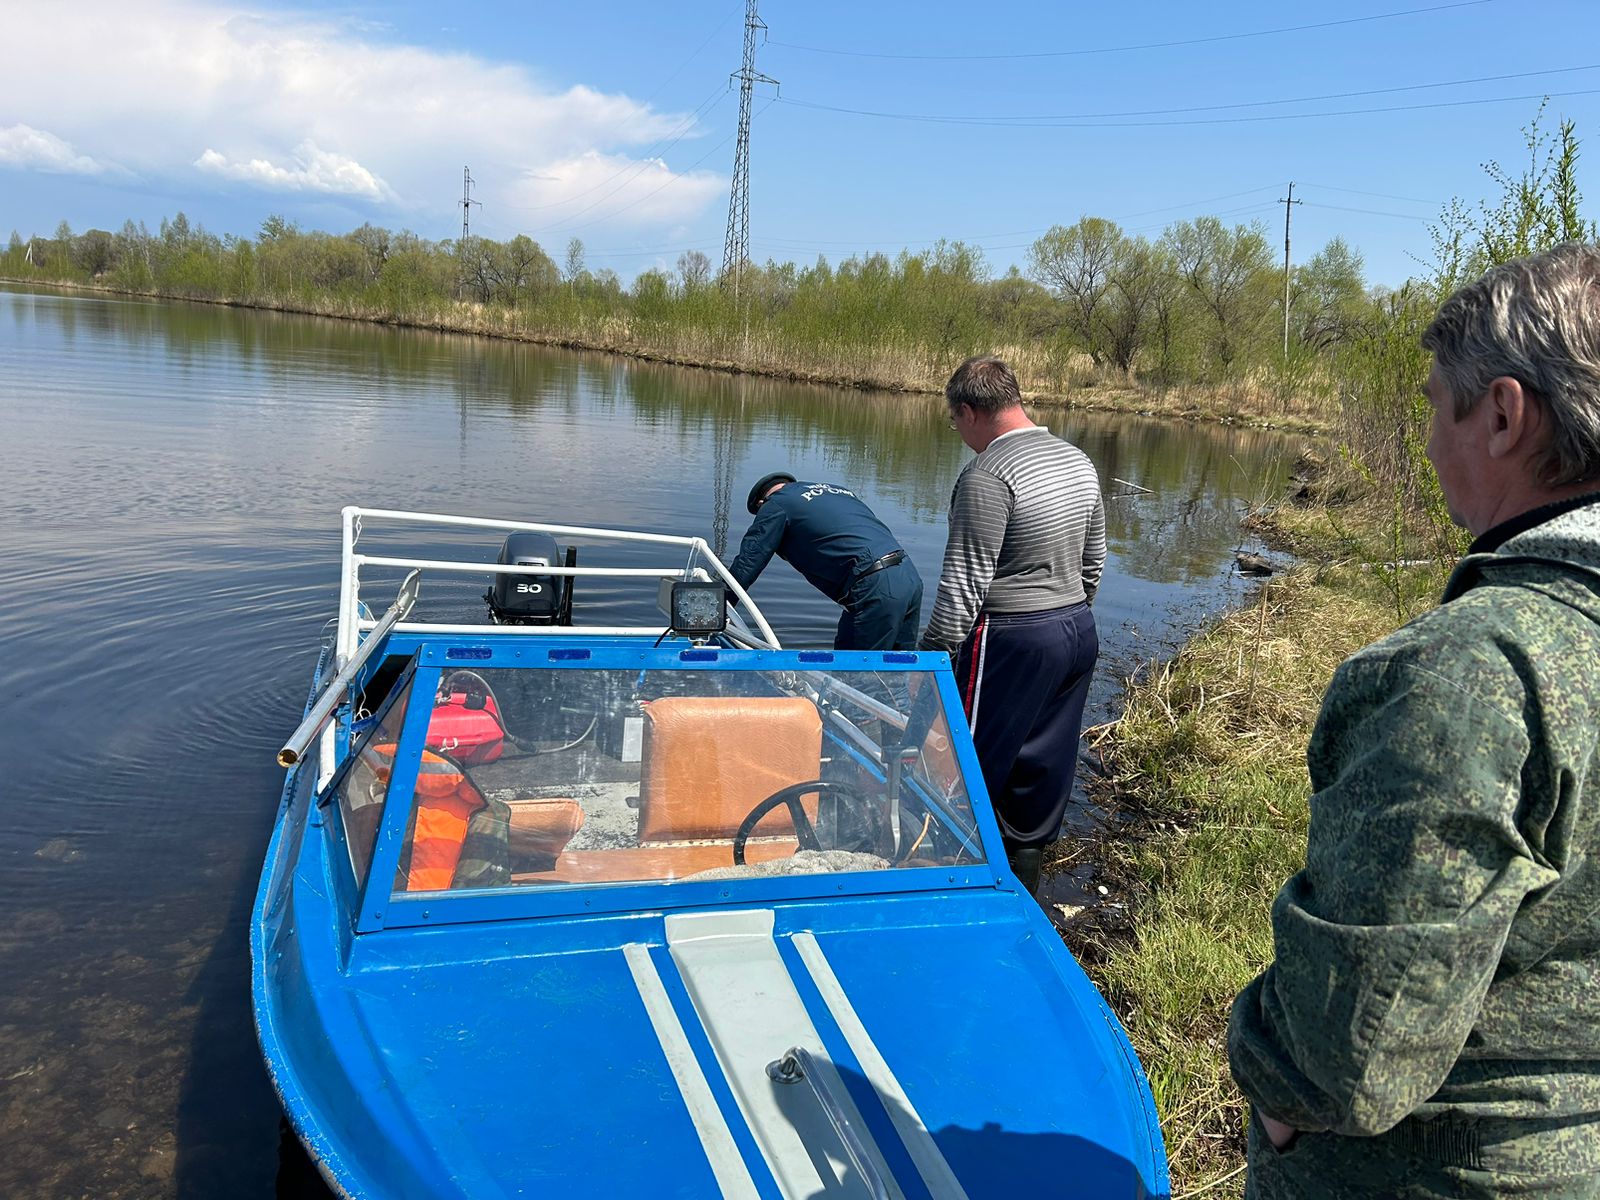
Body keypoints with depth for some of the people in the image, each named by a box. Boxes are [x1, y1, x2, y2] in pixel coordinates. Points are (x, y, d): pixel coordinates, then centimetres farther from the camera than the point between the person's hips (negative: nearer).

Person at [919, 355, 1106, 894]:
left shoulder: (987, 475, -18)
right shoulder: (1079, 461, 9)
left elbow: (963, 584, -19)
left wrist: (931, 657, -12)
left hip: (1013, 642, -9)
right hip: (1079, 630, 9)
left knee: (972, 769, 3)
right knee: (1044, 768, 16)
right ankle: (1025, 870, 28)